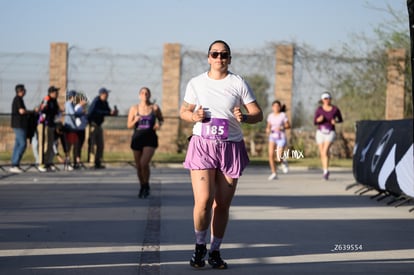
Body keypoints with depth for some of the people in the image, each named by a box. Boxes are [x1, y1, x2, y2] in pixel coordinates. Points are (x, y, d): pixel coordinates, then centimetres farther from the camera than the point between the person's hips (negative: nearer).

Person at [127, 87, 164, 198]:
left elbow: (161, 119, 17)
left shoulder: (155, 108, 1)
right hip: (137, 138, 2)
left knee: (144, 163, -19)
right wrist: (135, 121, -16)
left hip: (150, 139, -2)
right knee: (138, 166, 9)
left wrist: (159, 124, -5)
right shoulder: (134, 108, 2)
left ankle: (146, 186, 3)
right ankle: (142, 187, 31)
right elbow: (129, 125, 4)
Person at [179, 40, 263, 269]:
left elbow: (258, 114, 1)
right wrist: (193, 116, -7)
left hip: (230, 147, 0)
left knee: (222, 205, 4)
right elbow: (183, 111, 16)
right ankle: (199, 246, 9)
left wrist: (244, 117, -21)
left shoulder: (238, 83, 0)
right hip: (202, 146, 0)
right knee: (203, 201, -13)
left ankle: (215, 251, 21)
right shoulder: (196, 83, 5)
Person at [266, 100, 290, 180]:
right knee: (271, 155, -16)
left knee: (279, 159, -9)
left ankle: (284, 160, 29)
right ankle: (274, 173, -5)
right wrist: (268, 130, -6)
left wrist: (281, 128, -21)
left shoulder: (283, 115, -5)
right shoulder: (270, 116, 6)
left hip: (281, 138, -3)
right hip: (272, 137, 3)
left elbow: (288, 125, -4)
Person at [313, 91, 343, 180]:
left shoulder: (335, 109, -5)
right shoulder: (319, 109, -2)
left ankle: (326, 171, -25)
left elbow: (340, 120, 9)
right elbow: (315, 122, 0)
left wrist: (335, 121, -13)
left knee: (325, 151, -23)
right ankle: (325, 171, 27)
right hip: (320, 132, 3)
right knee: (322, 153, 9)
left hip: (330, 133, -3)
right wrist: (319, 120, -23)